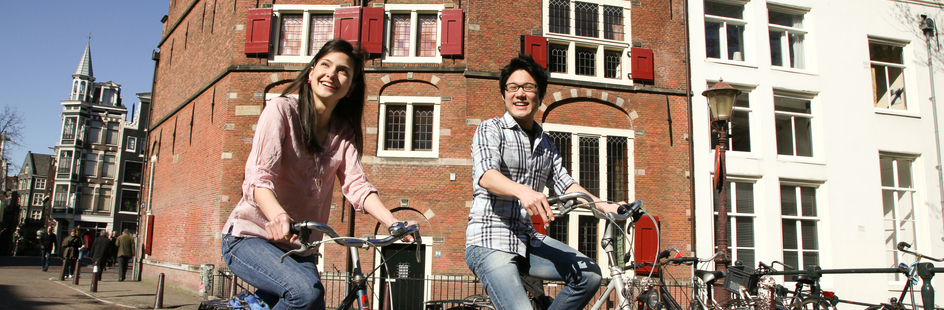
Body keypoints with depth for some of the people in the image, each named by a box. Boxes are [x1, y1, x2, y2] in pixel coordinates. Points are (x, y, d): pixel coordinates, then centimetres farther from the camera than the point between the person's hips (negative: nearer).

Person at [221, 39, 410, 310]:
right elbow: (259, 178, -21)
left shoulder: (344, 133, 6)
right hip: (250, 237, -5)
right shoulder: (282, 110, -9)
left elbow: (356, 185, -9)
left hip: (300, 250, 6)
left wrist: (393, 223, -27)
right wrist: (279, 216, -42)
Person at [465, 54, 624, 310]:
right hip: (491, 241, -6)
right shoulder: (490, 130, -3)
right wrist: (522, 191, -41)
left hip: (529, 240, 6)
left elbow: (564, 183, 12)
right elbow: (486, 175, -21)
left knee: (589, 274, -12)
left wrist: (604, 206, -4)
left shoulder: (545, 143, 19)